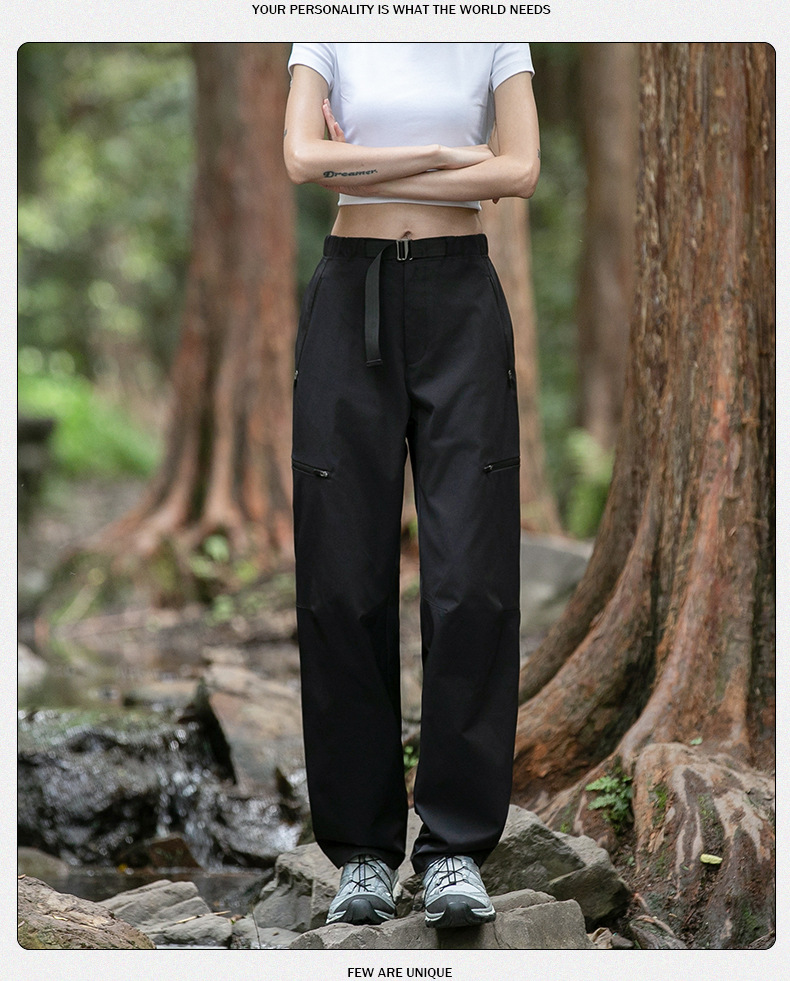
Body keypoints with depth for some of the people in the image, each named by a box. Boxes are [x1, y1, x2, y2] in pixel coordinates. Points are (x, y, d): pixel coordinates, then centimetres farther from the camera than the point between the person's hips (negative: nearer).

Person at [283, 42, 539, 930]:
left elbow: (521, 170, -6)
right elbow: (303, 159, -8)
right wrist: (441, 156, -8)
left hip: (460, 299, 0)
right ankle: (362, 848, 7)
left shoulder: (496, 41, 8)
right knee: (343, 572, -2)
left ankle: (456, 846, -1)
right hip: (350, 298, 0)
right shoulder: (328, 40, 8)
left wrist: (369, 173, -7)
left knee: (471, 570, -8)